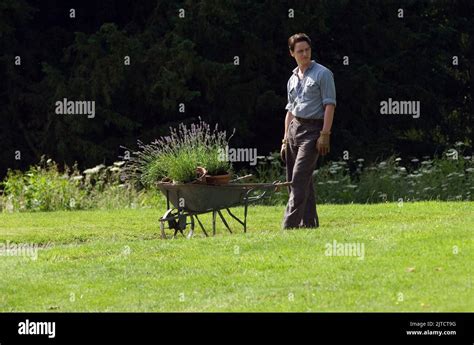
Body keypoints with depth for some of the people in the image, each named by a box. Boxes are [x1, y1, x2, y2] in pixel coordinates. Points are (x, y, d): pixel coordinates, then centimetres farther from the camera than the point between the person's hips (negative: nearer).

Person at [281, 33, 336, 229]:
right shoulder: (293, 79, 18)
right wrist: (285, 139, 18)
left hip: (312, 129, -8)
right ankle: (309, 222, 14)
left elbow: (329, 105, -9)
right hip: (294, 128, 8)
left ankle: (289, 225, -21)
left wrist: (325, 135, -17)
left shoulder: (322, 74, -3)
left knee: (299, 178, -16)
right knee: (298, 180, 8)